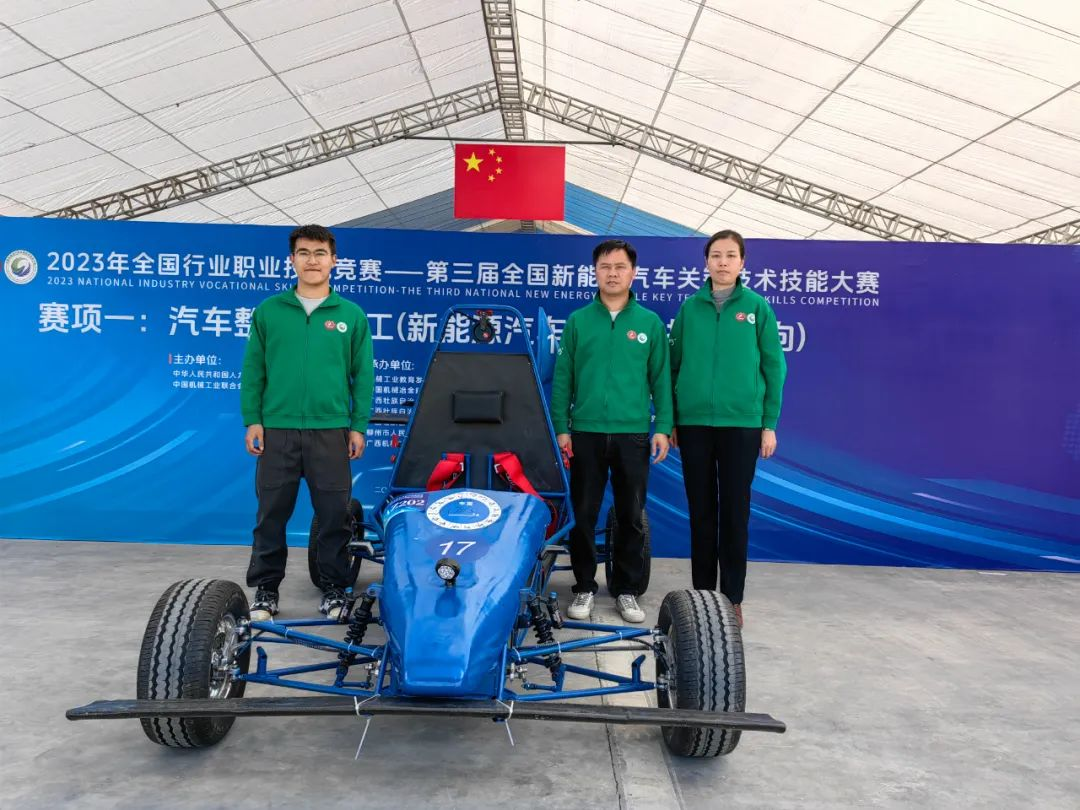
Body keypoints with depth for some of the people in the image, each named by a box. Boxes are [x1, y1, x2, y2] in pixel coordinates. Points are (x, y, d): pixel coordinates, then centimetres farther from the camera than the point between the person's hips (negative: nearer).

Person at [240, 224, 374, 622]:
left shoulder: (351, 315, 5)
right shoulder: (268, 310, 6)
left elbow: (363, 375, 5)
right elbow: (253, 370, 6)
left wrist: (359, 426, 0)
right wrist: (252, 420, 0)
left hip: (331, 430, 0)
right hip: (276, 429, 1)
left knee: (334, 513, 5)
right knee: (272, 512, 7)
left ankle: (334, 588, 20)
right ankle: (265, 588, 21)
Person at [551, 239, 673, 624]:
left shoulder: (650, 322, 5)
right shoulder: (578, 321, 5)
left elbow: (661, 378, 6)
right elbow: (562, 378, 4)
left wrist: (663, 427, -1)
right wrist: (561, 428, -1)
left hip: (633, 433, 0)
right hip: (586, 433, 0)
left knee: (631, 517, 8)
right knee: (583, 515, 6)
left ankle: (627, 589, 21)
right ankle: (584, 587, 20)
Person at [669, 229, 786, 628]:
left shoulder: (757, 307, 1)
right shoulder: (690, 307, 5)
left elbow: (774, 367, 1)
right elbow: (674, 364, 7)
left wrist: (769, 424, -2)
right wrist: (670, 420, 5)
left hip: (742, 424, -1)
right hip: (694, 423, 2)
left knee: (735, 513, 5)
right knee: (701, 511, 10)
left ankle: (732, 598, 16)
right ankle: (702, 592, 22)